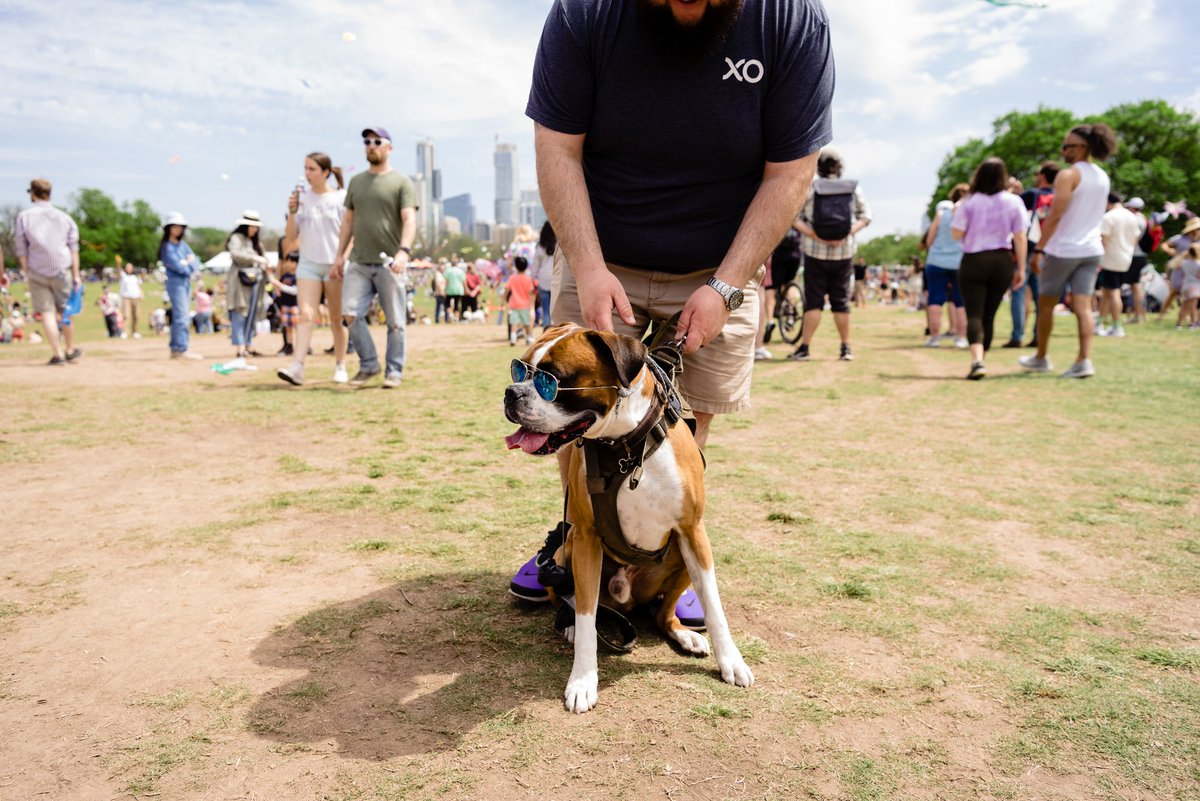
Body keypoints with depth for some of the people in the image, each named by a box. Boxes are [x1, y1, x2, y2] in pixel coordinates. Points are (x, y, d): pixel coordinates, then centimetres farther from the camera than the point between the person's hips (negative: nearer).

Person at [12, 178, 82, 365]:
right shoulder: (64, 217, 5)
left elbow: (21, 249, -1)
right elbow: (73, 249, 1)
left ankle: (58, 354, -4)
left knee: (46, 312, 1)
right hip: (62, 271, 1)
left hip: (37, 272, -1)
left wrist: (27, 273, 5)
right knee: (64, 311, 12)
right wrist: (76, 276, 2)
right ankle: (70, 350, 20)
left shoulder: (23, 217, -1)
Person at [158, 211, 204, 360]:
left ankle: (175, 349, 15)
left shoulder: (183, 245, 16)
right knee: (181, 317, -12)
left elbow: (196, 263, 9)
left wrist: (187, 264, -11)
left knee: (179, 318, 10)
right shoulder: (167, 247, -7)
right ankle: (182, 349, -13)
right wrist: (189, 264, 1)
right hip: (176, 282, -8)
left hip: (186, 282, 8)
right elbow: (178, 266, -16)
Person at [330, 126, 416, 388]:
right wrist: (340, 256, 13)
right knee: (350, 313, -7)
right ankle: (368, 364, 8)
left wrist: (403, 251, -26)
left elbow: (409, 220, -11)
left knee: (395, 322, 0)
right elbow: (348, 221, 20)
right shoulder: (356, 181, 17)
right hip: (359, 263, 4)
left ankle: (394, 371, 12)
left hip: (389, 264, -4)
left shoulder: (401, 182, 1)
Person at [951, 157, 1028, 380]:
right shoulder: (1013, 201, 0)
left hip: (974, 261, -2)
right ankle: (979, 361, 21)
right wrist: (1021, 268, 6)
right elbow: (1020, 238, 0)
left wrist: (957, 214, 12)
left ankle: (977, 360, -26)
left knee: (974, 314, -6)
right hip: (1002, 261, 3)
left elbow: (957, 233, -6)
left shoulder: (969, 202, -6)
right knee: (989, 315, 13)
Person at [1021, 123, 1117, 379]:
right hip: (1091, 250, 7)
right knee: (1083, 306, 1)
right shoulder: (1103, 177, 11)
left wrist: (1039, 249, -20)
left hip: (1063, 249, -6)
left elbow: (1055, 216, -20)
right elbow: (1097, 213, 18)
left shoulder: (1068, 175, -13)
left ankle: (1041, 358, 20)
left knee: (1046, 305, 9)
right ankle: (1084, 360, -8)